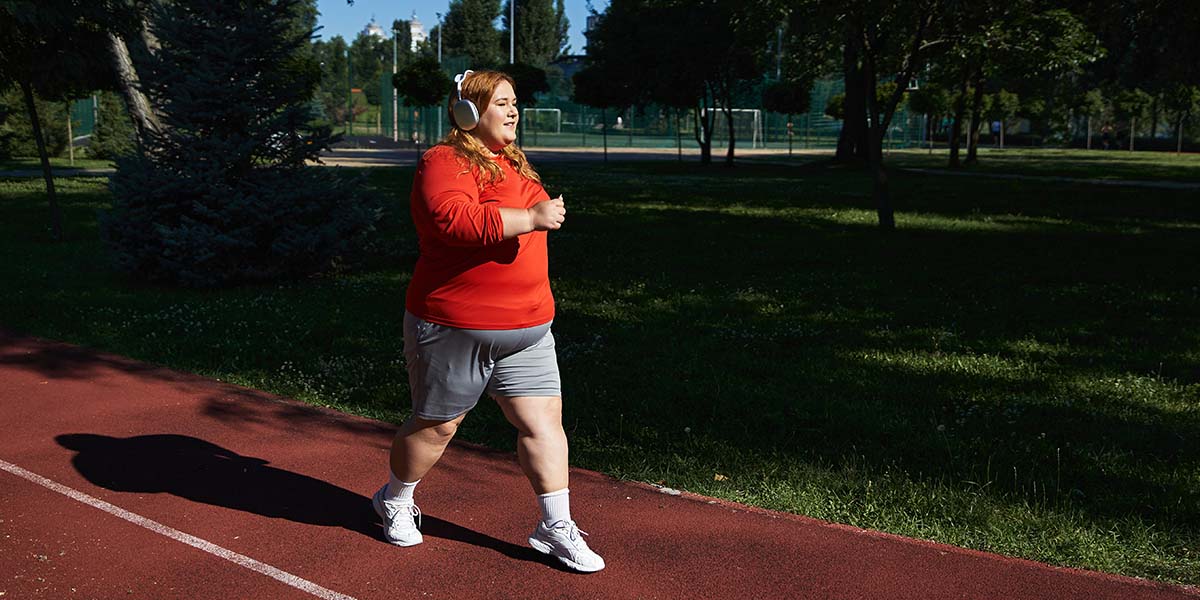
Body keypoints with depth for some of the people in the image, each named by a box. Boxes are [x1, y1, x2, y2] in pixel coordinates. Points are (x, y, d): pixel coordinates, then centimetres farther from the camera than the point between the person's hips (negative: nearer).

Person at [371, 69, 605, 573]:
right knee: (437, 425, 9)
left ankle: (556, 528, 13)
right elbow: (454, 220, -32)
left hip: (526, 329, 7)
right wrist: (530, 218, -31)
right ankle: (395, 501, 36)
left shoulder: (514, 163, 15)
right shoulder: (444, 162, -13)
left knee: (543, 420, 2)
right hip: (455, 327, -7)